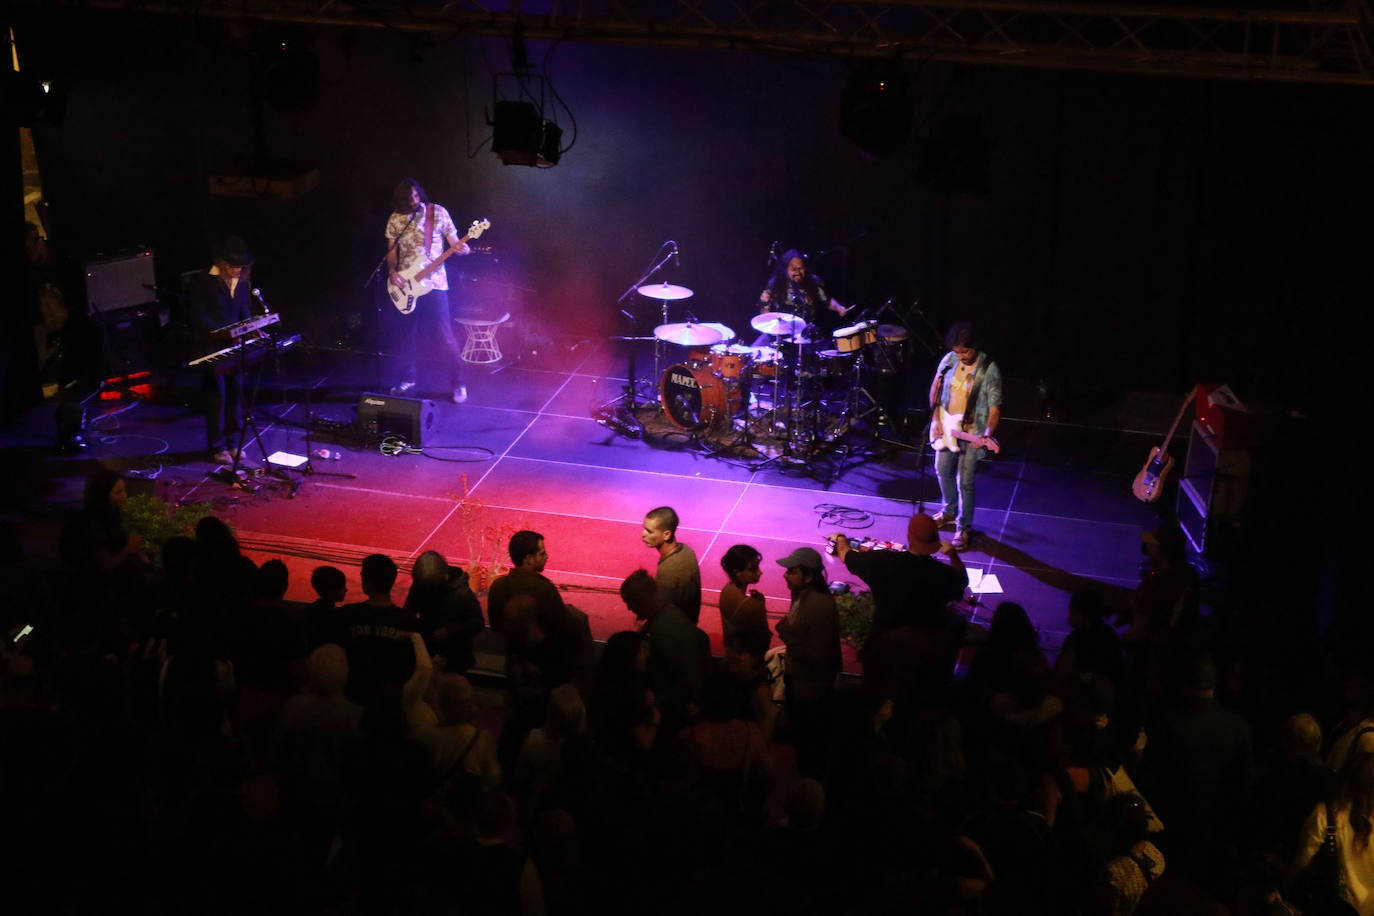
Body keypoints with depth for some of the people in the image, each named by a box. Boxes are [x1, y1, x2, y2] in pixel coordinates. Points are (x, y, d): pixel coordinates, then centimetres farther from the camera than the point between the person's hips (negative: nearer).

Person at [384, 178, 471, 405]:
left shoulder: (438, 213, -3)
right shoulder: (395, 219, 5)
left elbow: (454, 243, -1)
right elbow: (391, 251, 13)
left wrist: (461, 249, -24)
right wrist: (392, 272, -4)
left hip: (433, 282, -3)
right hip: (405, 284, 4)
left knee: (444, 335, -8)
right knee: (408, 333, 11)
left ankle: (458, 383, 1)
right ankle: (409, 378, 27)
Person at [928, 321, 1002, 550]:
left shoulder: (989, 370, -18)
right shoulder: (949, 360, -5)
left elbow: (994, 408, -16)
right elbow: (936, 387, 9)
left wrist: (987, 435, -31)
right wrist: (935, 418, 1)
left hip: (972, 433, -6)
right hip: (947, 428, 6)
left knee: (965, 482, -4)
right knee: (943, 470, 20)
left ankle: (964, 527, 10)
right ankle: (949, 512, 42)